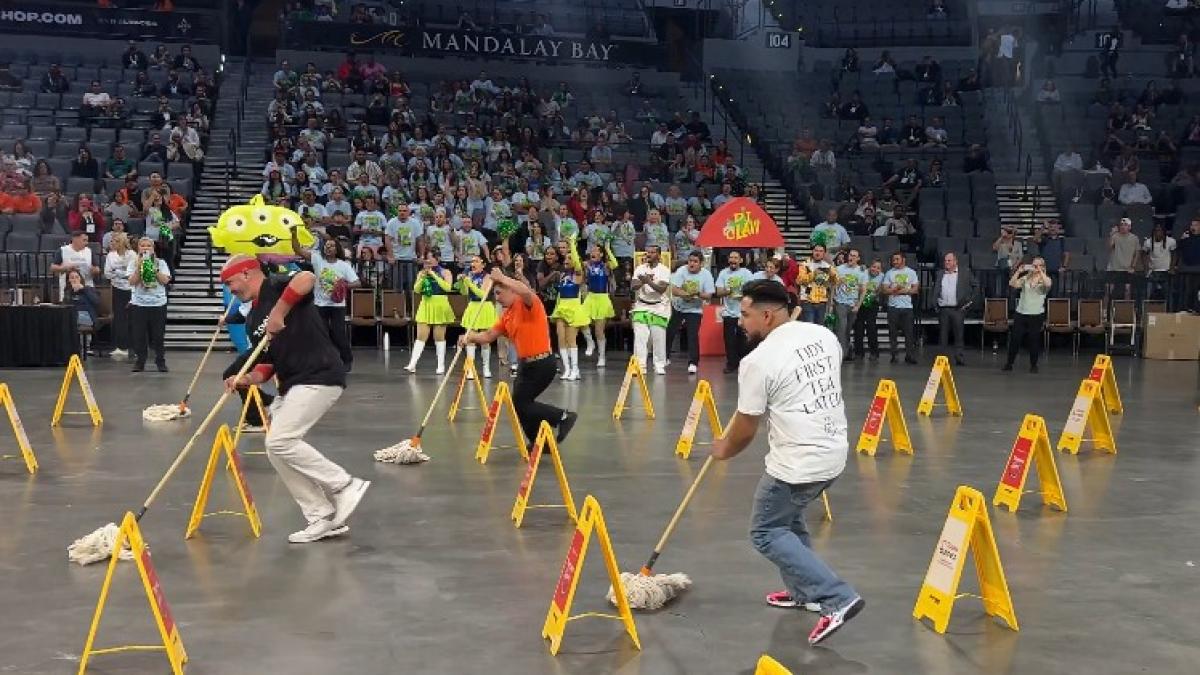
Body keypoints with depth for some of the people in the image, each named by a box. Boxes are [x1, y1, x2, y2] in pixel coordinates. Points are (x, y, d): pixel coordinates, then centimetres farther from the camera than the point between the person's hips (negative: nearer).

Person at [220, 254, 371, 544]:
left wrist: (278, 313, -27)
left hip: (319, 376, -10)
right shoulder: (253, 320, 19)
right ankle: (322, 517, 11)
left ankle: (345, 486, -5)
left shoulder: (276, 288, -6)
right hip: (291, 385, 10)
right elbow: (267, 364, 17)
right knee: (277, 450, 7)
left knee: (279, 441, -17)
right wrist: (246, 379, -2)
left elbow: (307, 278, -30)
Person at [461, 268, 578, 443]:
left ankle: (563, 417, 0)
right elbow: (489, 335, 12)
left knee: (520, 404, -6)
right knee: (520, 404, 15)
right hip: (526, 363, 10)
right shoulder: (506, 315, 11)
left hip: (541, 364, -10)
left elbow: (526, 291, -39)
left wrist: (502, 278, -34)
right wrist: (470, 337, -5)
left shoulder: (528, 304, -15)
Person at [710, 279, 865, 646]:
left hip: (797, 464, -8)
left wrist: (724, 450, 11)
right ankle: (804, 590, 34)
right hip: (834, 453, 8)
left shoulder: (758, 360, -17)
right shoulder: (824, 335, 4)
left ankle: (837, 598, -3)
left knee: (766, 533, 6)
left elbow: (745, 428, -8)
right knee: (788, 515, 27)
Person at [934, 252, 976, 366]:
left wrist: (970, 300, 1)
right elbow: (935, 289, 18)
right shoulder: (940, 273, 12)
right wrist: (935, 305, 7)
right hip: (943, 309, 3)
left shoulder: (965, 273, 3)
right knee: (943, 335, 4)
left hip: (958, 309, -3)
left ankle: (958, 358, 1)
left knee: (958, 335, -2)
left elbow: (975, 287, 8)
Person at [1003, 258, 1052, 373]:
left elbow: (1048, 284, -21)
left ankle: (1033, 365, 16)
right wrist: (1018, 271, -16)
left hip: (1036, 315, -2)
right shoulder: (1025, 278, 9)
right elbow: (1012, 284, -6)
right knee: (1015, 338, 2)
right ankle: (1009, 363, 13)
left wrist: (1040, 271, -23)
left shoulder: (1045, 279, 4)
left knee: (1034, 340, 3)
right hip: (1021, 313, 2)